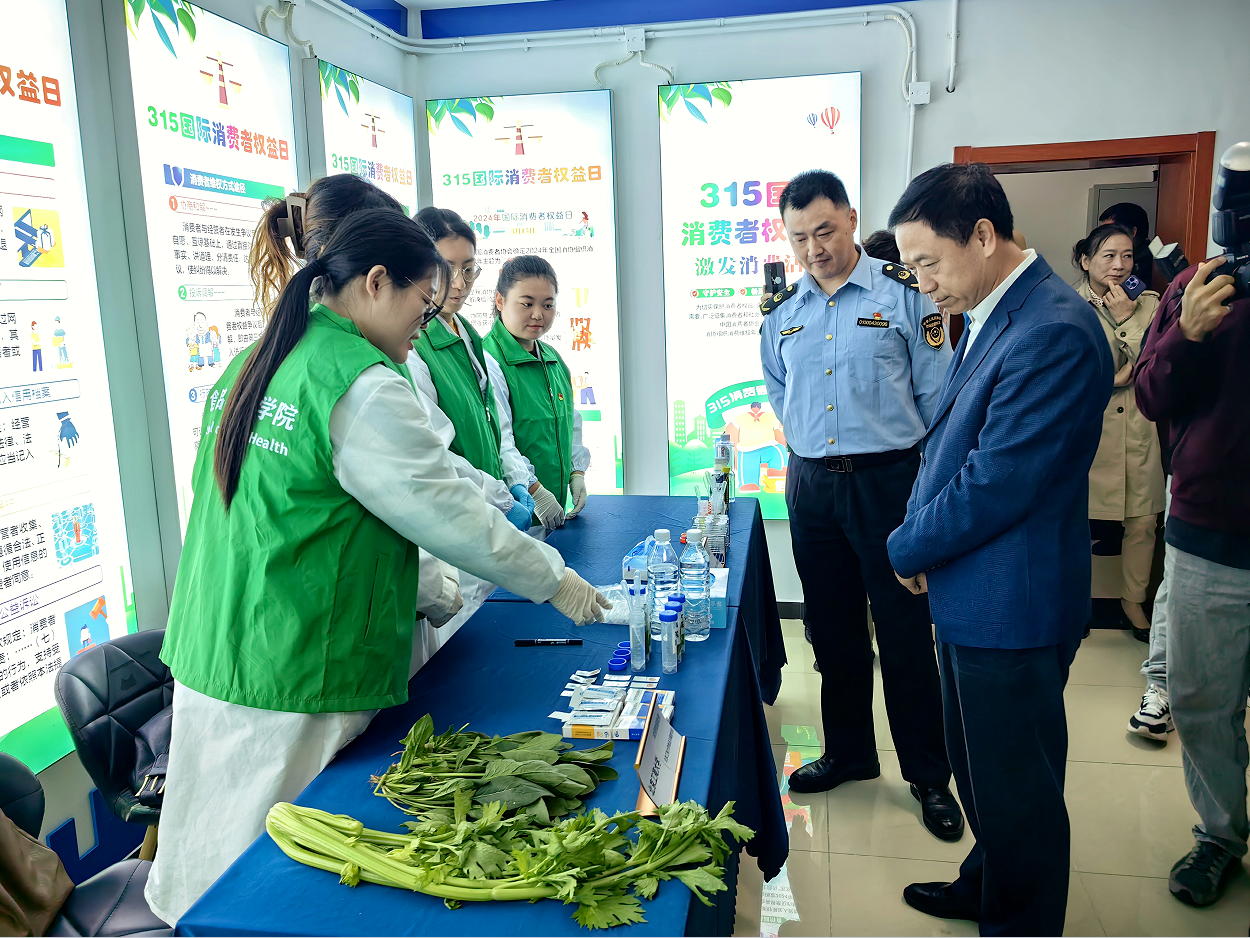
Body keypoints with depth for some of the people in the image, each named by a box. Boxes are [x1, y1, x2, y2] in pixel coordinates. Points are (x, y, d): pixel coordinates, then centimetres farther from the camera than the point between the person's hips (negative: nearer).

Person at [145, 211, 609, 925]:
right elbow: (445, 510, -14)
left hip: (208, 656, 9)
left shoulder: (257, 363, 11)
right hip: (293, 685, -9)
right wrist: (555, 580, -2)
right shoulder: (361, 386, -17)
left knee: (217, 867, 19)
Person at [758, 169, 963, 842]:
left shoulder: (904, 294, -5)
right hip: (809, 485, 4)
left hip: (889, 482, -4)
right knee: (832, 632, 14)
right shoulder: (780, 311, 7)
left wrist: (931, 482, -4)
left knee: (906, 634, 3)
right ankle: (848, 753, 33)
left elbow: (937, 397, -4)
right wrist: (810, 448, 11)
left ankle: (929, 775, 21)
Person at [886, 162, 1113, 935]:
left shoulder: (1055, 333, -24)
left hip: (1011, 608, -10)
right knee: (981, 767, 26)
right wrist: (922, 541, 1)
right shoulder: (992, 314, 8)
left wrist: (907, 550, -10)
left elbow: (995, 487, -25)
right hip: (970, 593, 10)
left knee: (1016, 789, 10)